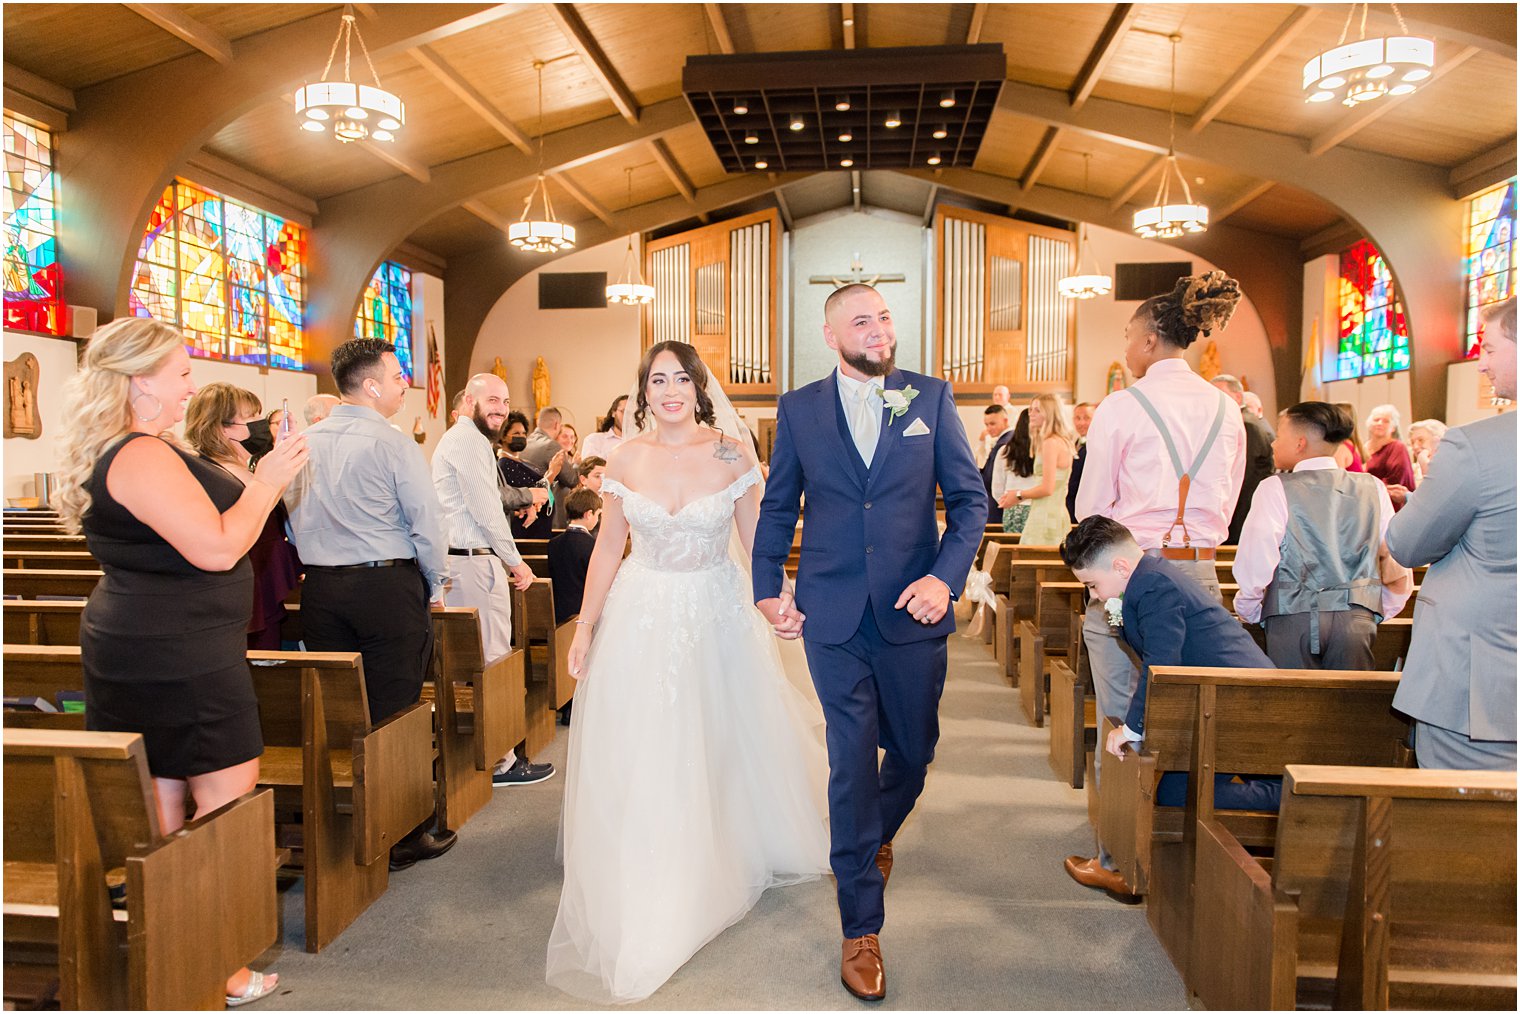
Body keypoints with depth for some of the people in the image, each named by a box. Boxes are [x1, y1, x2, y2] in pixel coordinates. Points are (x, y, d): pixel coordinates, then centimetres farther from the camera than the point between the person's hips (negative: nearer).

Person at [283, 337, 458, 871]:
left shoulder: (304, 442, 7)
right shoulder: (393, 443, -11)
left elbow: (295, 517, 14)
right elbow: (427, 522, -11)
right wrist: (434, 585, 3)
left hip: (320, 588, 6)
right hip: (387, 586, -6)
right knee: (393, 714, 2)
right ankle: (404, 834, 13)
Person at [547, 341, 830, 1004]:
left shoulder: (731, 453, -6)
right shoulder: (626, 459, -2)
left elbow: (756, 539, -3)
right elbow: (608, 549, 3)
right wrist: (586, 625, 1)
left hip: (717, 616, -1)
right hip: (643, 619, 1)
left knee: (723, 746, 12)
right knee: (641, 758, 7)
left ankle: (730, 861, 40)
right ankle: (648, 894, 29)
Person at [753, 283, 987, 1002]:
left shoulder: (932, 398, 2)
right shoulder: (798, 409, 3)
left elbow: (970, 498, 2)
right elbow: (778, 507, 11)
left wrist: (946, 576, -12)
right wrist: (768, 590, 4)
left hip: (913, 611, 1)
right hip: (833, 617, -1)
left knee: (914, 751, 14)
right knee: (852, 761, 1)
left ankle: (877, 837, 49)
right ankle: (861, 928, 16)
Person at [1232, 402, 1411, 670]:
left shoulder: (1276, 489, -5)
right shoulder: (1373, 488, 9)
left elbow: (1255, 564, -10)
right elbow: (1397, 566, 10)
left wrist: (1248, 611, 6)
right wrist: (1381, 612, 24)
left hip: (1294, 618, -3)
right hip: (1358, 618, 3)